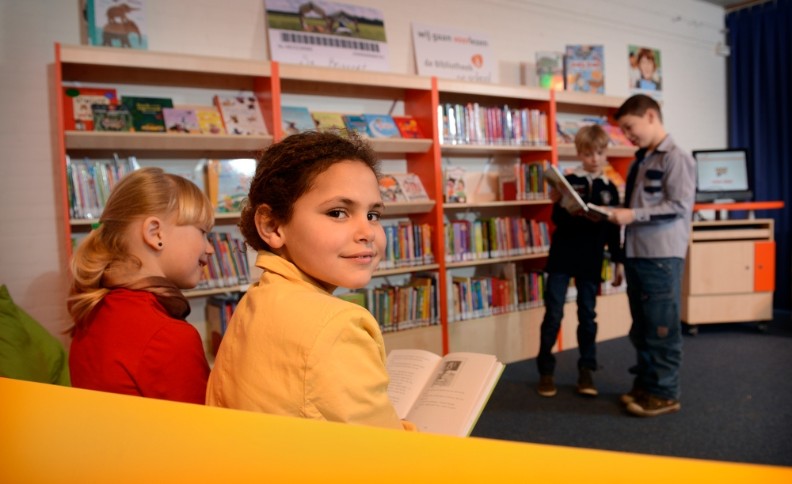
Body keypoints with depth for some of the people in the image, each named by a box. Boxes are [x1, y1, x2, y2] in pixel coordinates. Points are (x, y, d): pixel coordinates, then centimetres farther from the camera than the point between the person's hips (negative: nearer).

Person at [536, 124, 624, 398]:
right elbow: (557, 219, -8)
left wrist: (618, 262, 8)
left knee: (587, 315, 9)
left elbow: (614, 229, 10)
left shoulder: (610, 189, 7)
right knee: (553, 314, 0)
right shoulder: (568, 181, -3)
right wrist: (560, 205, -28)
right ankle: (545, 371, 10)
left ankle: (586, 371, 19)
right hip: (562, 257, -3)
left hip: (591, 261, 3)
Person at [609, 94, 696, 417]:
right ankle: (644, 386, 26)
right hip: (636, 254, 8)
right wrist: (613, 214, 4)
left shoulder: (676, 158, -8)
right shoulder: (639, 162, 16)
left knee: (662, 328, -1)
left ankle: (664, 393, 9)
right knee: (641, 328, 15)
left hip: (662, 255, -8)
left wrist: (633, 216, -20)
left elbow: (679, 207, -16)